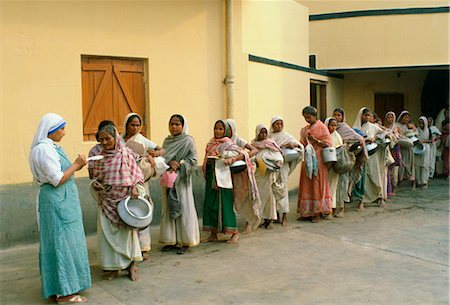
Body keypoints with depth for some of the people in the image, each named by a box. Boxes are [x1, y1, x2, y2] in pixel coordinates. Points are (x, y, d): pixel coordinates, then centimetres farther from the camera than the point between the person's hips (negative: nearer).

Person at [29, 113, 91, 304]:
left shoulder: (50, 147, 12)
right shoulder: (44, 149, -18)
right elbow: (57, 180, -21)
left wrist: (76, 166, 7)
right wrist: (76, 164, -13)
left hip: (61, 200, 10)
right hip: (57, 200, -10)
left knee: (64, 241, 16)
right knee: (61, 242, -4)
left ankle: (64, 283, 27)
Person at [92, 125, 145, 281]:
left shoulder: (126, 154, -4)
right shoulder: (100, 158, 4)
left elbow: (138, 175, -1)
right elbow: (96, 177, 13)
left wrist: (136, 188, -17)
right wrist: (95, 184, -8)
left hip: (125, 200, -3)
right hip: (107, 202, 3)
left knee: (128, 232, 4)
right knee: (108, 234, 4)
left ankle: (131, 265, 18)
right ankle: (114, 267, 18)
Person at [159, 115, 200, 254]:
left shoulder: (188, 141, -3)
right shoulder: (167, 140, 13)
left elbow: (193, 160, -8)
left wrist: (179, 164, -17)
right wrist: (170, 162, -14)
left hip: (181, 180, -5)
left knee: (183, 208, -3)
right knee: (169, 208, 8)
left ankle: (185, 242, 4)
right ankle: (172, 240, 17)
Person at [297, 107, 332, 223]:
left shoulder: (322, 127, -2)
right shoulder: (304, 130, 15)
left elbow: (327, 143, -6)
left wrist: (315, 140, -18)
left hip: (318, 160, -5)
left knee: (317, 184, -3)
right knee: (307, 185, 4)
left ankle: (318, 213, 2)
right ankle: (307, 212, 10)